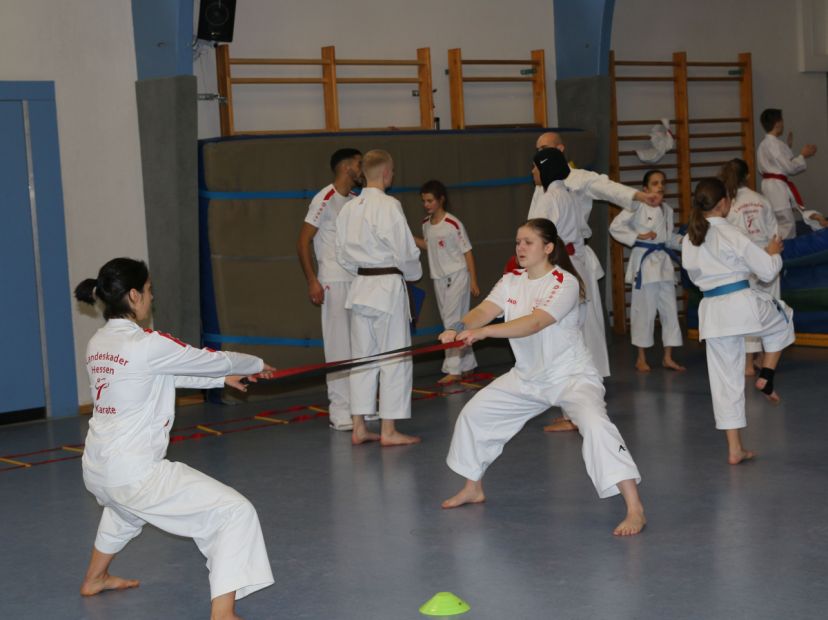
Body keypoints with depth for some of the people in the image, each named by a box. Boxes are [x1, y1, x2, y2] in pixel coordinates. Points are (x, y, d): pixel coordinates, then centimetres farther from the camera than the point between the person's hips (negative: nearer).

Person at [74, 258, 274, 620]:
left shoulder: (98, 344, 7)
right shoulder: (148, 345, -19)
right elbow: (215, 360, -7)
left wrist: (222, 379, 25)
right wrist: (257, 365, 14)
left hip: (96, 469, 9)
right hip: (134, 473, -9)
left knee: (124, 502, 44)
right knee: (236, 512, -9)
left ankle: (95, 578, 59)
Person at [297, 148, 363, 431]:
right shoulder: (325, 200, -9)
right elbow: (302, 242, -11)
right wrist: (312, 281, -17)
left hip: (358, 281, 8)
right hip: (334, 282, -7)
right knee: (339, 345, -7)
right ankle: (340, 411, -3)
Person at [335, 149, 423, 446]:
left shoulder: (348, 209, 6)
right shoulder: (389, 206, -14)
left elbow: (343, 255, 11)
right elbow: (406, 251, -13)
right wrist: (414, 273, 6)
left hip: (360, 287, 7)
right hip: (389, 288, -7)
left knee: (363, 355, 13)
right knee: (394, 357, 0)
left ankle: (359, 428, 16)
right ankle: (388, 431, 1)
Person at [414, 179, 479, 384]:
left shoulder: (453, 224, -15)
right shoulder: (426, 223, 5)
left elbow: (467, 252, -11)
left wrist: (473, 281, -12)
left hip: (457, 276, -7)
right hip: (439, 278, 7)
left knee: (453, 321, -10)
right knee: (454, 322, 13)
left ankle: (454, 369, -8)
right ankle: (467, 365, 23)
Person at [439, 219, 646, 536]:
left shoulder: (564, 283, -20)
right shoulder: (511, 282, 1)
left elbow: (535, 323, -35)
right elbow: (484, 311, -13)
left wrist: (482, 331, -46)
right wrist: (459, 328, -36)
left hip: (572, 375, -7)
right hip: (528, 376, 8)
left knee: (595, 424, -33)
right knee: (473, 414, 13)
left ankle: (635, 509, -31)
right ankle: (473, 489, 35)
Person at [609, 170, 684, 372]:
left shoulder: (667, 209, 12)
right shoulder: (638, 206, -8)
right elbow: (615, 227, -10)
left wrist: (683, 240, 2)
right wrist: (638, 236, -17)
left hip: (664, 261, 6)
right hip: (644, 260, -6)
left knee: (669, 309, 7)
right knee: (645, 309, -2)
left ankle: (668, 357, 17)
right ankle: (641, 358, 11)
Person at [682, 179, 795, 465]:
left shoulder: (688, 240, 5)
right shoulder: (731, 234, -11)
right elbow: (767, 271, -6)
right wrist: (774, 252, 13)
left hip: (711, 310, 5)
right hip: (742, 303, -5)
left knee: (725, 380, 10)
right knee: (783, 319, 29)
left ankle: (735, 449, 13)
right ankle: (766, 377, 19)